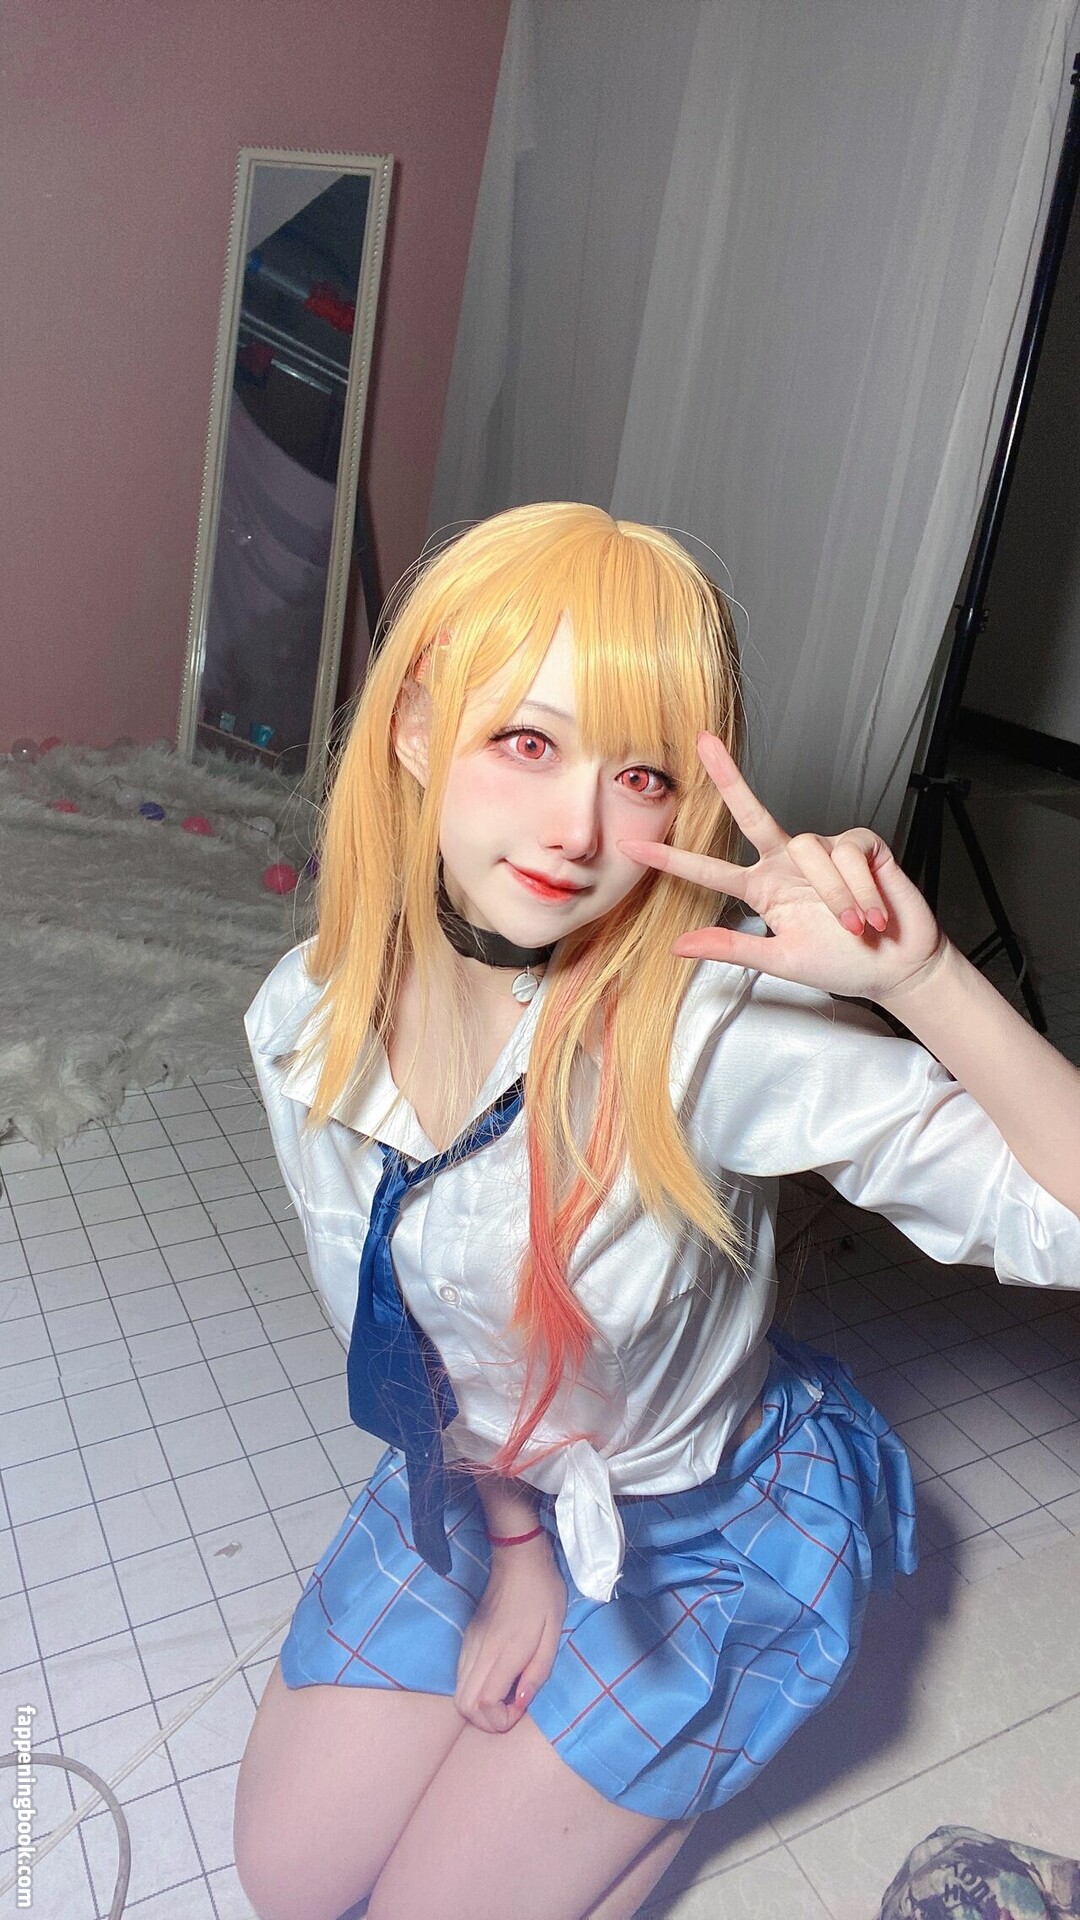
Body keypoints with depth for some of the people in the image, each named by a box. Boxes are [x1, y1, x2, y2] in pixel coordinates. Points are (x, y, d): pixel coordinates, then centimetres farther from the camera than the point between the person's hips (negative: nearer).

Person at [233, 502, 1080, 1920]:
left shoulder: (716, 1021, -35)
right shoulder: (308, 1028, -20)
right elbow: (384, 1315, -5)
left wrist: (924, 979, -50)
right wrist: (509, 1541, 1)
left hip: (714, 1527, -4)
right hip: (476, 1484, 4)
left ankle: (685, 1747, 32)